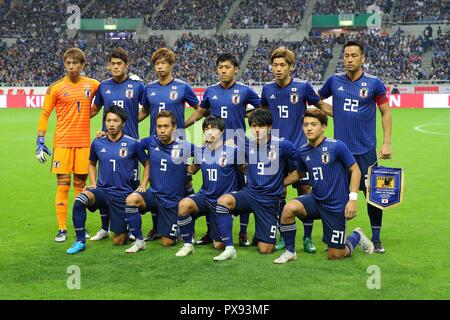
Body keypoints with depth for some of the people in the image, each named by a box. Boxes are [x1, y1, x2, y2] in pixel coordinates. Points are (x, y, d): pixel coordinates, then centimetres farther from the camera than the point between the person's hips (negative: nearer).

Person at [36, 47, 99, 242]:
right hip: (62, 142, -2)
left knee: (80, 184, 8)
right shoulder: (56, 88, -2)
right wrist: (40, 143, -4)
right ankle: (62, 229, 5)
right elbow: (44, 115, 1)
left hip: (84, 143, 2)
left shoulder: (93, 85, 5)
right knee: (62, 185, -2)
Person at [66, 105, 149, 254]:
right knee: (80, 199, -32)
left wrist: (143, 185, -4)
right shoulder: (97, 143, 3)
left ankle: (127, 228, 35)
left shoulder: (132, 144, -6)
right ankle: (80, 241, -18)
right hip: (102, 190, 2)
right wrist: (93, 183, 7)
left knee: (118, 241, -1)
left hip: (123, 194, -2)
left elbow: (147, 164, 7)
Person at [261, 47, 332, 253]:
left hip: (299, 149, -3)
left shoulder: (303, 87, -5)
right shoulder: (267, 89, 4)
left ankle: (308, 238, 11)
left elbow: (320, 105, 9)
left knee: (305, 192, -1)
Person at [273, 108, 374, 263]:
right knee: (289, 208, -26)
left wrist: (353, 199, -16)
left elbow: (355, 171, -9)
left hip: (337, 205, -4)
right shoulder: (303, 151, 0)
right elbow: (299, 173, 19)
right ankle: (290, 251, -6)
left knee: (335, 255, 0)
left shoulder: (337, 146, -15)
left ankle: (357, 236, 33)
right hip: (316, 200, 4)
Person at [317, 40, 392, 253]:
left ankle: (376, 238, 13)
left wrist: (387, 143, -4)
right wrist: (335, 112, 4)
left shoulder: (374, 83, -3)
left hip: (366, 149, -2)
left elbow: (386, 112, 3)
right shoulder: (334, 81, 3)